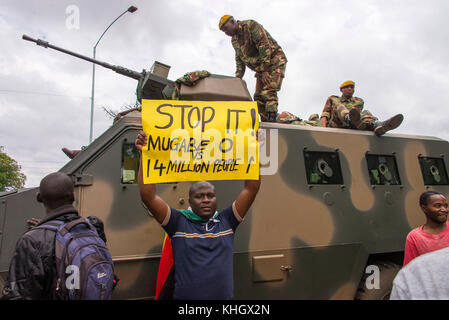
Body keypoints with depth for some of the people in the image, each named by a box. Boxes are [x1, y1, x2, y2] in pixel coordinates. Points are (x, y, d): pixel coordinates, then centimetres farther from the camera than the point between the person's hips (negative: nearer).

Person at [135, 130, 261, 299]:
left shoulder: (226, 220, 1)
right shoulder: (179, 222, -4)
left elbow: (251, 189, -3)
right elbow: (148, 197, -13)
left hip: (225, 295, 2)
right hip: (185, 295, -2)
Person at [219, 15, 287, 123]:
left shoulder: (251, 26, -16)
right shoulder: (234, 40, 10)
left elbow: (264, 46, -23)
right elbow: (239, 60, 14)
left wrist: (265, 70, -25)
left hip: (275, 61, -8)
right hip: (261, 67, 8)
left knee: (268, 92, -22)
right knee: (259, 96, 0)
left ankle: (271, 120, -26)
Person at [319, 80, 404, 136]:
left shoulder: (358, 101, 31)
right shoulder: (332, 99, 27)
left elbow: (356, 112, 10)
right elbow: (325, 114, 10)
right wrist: (323, 128, -10)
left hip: (352, 128, 2)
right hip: (334, 127, -2)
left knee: (365, 113, -23)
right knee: (338, 107, -26)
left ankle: (377, 125, -60)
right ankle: (350, 119, -63)